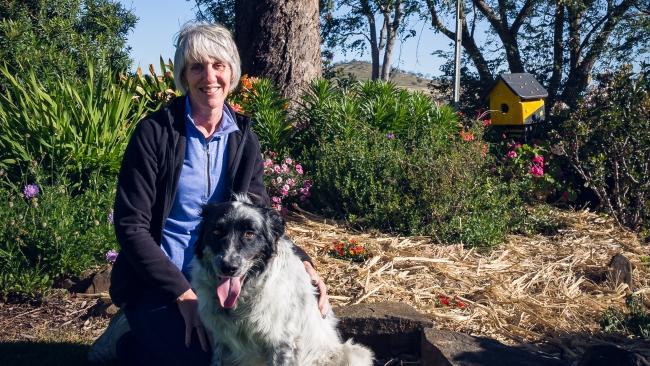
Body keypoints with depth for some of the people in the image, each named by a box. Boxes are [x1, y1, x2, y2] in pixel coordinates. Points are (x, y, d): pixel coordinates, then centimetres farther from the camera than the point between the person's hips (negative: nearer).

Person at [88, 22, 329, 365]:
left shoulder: (244, 139, 2)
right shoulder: (155, 132, -12)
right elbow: (130, 226, -14)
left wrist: (300, 261, -18)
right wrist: (183, 293, -20)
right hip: (157, 284, -5)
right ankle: (130, 337, 8)